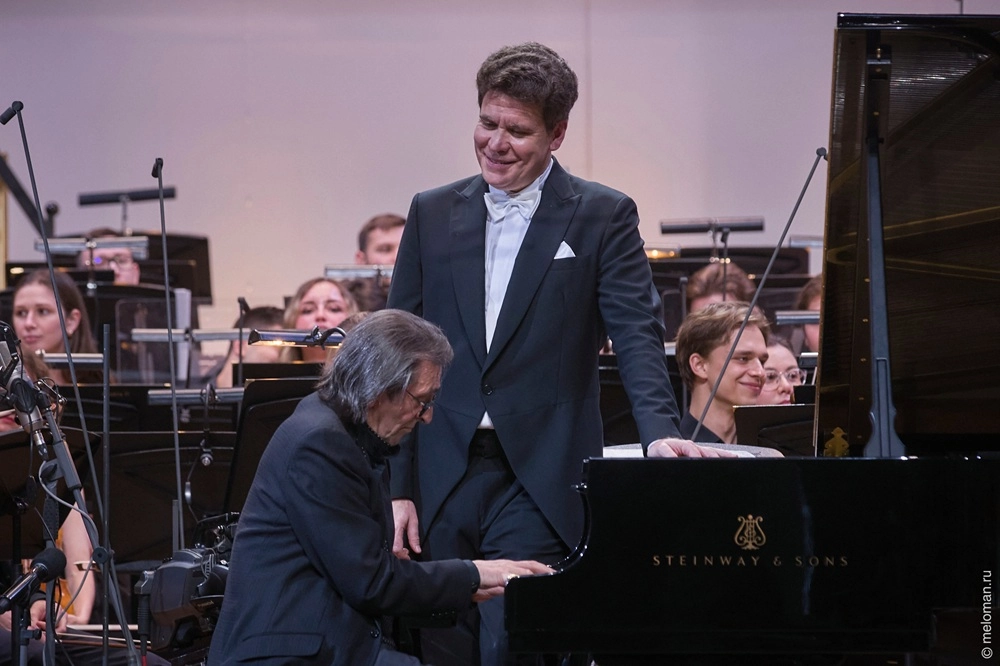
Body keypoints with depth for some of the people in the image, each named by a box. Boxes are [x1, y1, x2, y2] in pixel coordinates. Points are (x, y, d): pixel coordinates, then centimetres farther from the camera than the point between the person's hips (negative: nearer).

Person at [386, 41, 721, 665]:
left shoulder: (603, 216, 2)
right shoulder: (433, 214, 11)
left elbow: (638, 334, -7)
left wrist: (661, 430, -26)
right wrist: (397, 489, 4)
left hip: (541, 485, -3)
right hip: (442, 478, 3)